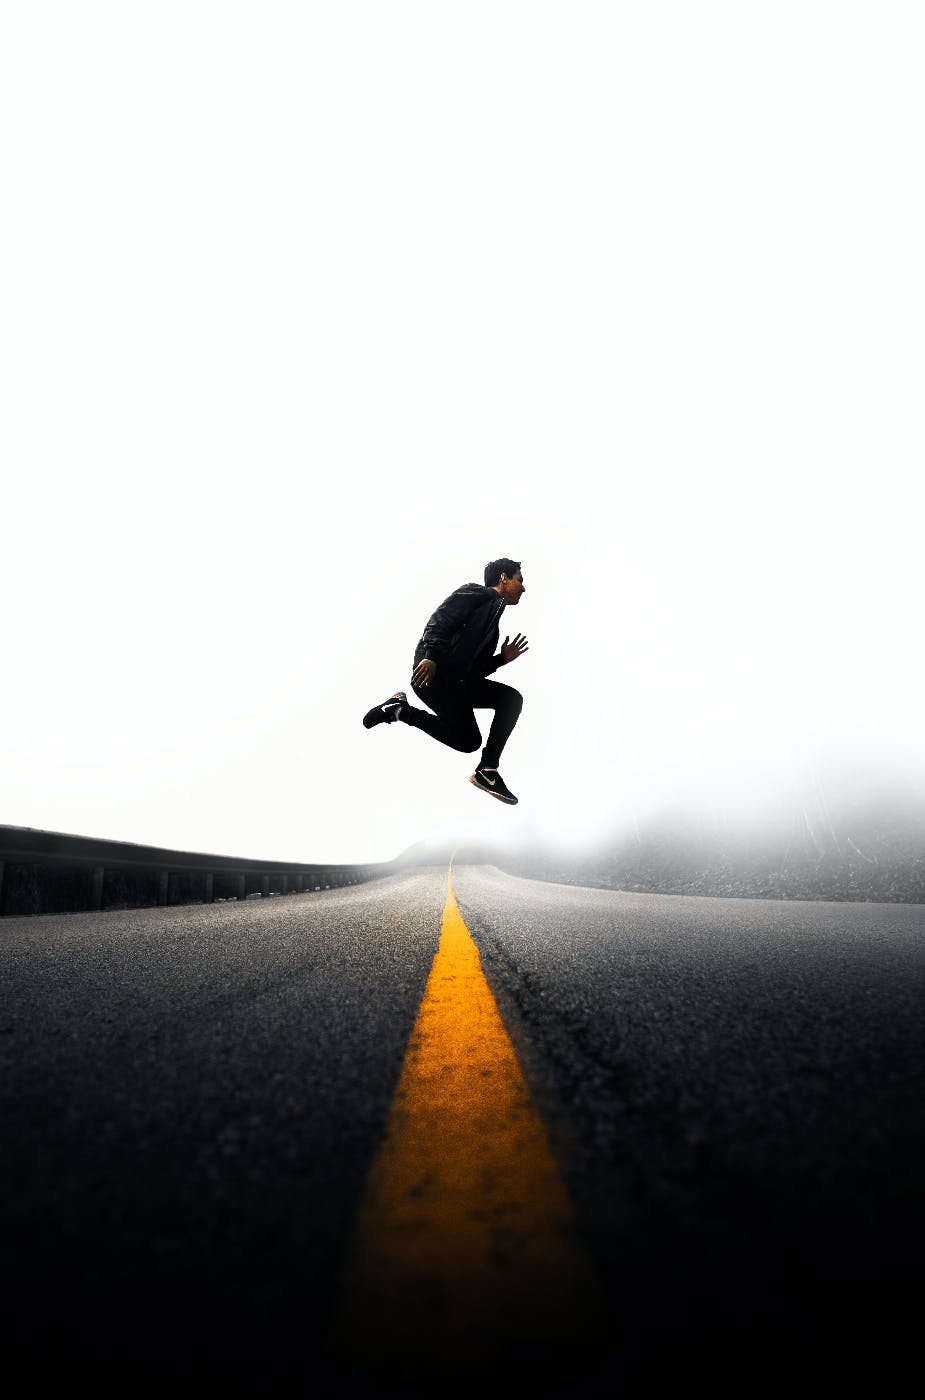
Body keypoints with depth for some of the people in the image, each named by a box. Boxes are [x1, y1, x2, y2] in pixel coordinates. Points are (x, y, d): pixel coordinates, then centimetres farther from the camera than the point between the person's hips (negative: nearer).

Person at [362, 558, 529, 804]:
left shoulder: (492, 627, 29)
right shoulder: (478, 593, 4)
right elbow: (440, 620, -13)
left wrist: (502, 659, 14)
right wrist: (431, 656, -25)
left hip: (457, 680, 9)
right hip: (433, 673, -9)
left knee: (512, 698, 0)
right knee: (468, 741, -12)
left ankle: (487, 770, -2)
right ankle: (400, 710, 0)